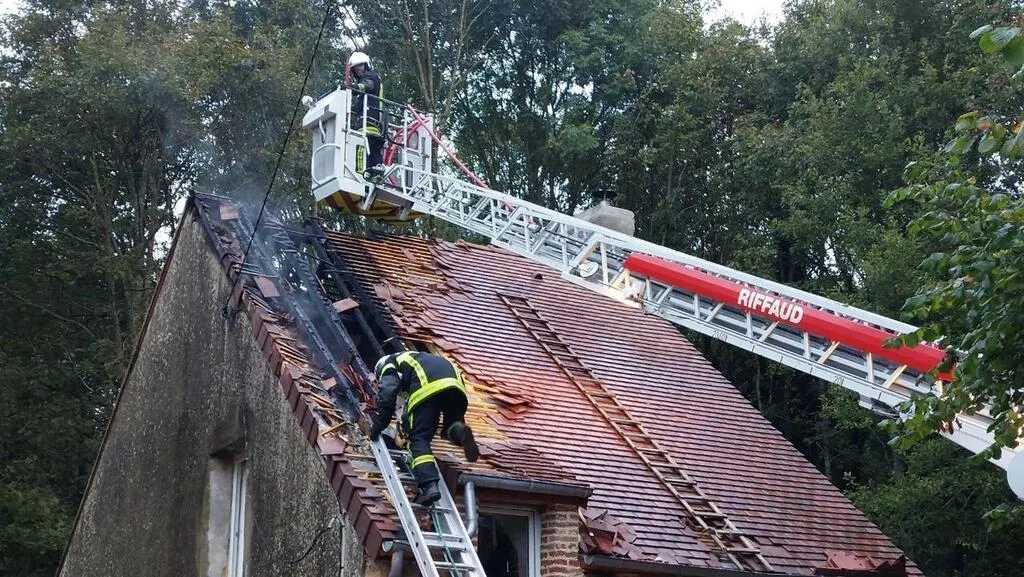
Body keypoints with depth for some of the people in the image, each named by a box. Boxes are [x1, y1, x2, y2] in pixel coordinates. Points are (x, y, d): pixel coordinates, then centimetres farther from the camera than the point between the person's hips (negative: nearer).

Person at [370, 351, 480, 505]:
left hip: (428, 387, -5)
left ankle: (429, 485, -21)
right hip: (456, 384, 5)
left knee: (419, 438, -1)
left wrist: (378, 425, 15)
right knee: (452, 426, 24)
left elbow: (387, 395, 9)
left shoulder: (389, 367, 28)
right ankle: (460, 432, -13)